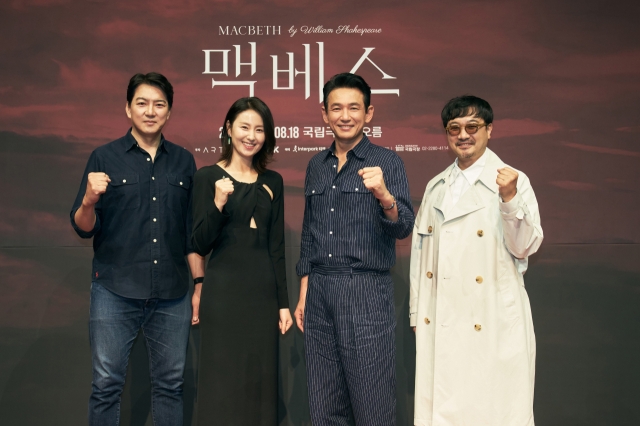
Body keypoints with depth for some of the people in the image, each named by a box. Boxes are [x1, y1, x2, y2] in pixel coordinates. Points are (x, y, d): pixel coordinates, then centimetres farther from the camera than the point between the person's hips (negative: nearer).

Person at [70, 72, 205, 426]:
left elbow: (192, 231, 11)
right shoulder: (104, 158, 1)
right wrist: (89, 200, -23)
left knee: (170, 383, 10)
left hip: (172, 295, 2)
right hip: (115, 292, -2)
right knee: (106, 384, 5)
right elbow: (83, 228, -2)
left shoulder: (183, 161, 8)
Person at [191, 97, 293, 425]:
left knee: (261, 382, 10)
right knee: (224, 383, 2)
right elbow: (200, 245, -7)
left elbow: (276, 247, 10)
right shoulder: (208, 176, -3)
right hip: (223, 291, -4)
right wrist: (218, 204, -22)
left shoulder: (272, 182, 9)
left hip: (263, 291, 4)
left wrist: (283, 302, 6)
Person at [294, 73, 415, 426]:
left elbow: (403, 228, -15)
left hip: (366, 291, -5)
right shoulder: (316, 165, 12)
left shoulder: (386, 162, -3)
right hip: (319, 291, 5)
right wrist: (303, 294, 14)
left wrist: (384, 195, -35)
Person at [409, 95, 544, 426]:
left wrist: (510, 198, -24)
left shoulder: (514, 182, -3)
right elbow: (420, 252, 14)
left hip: (491, 327, -4)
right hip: (438, 327, 4)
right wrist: (416, 314, 13)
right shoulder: (435, 187, 12)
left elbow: (524, 247, -9)